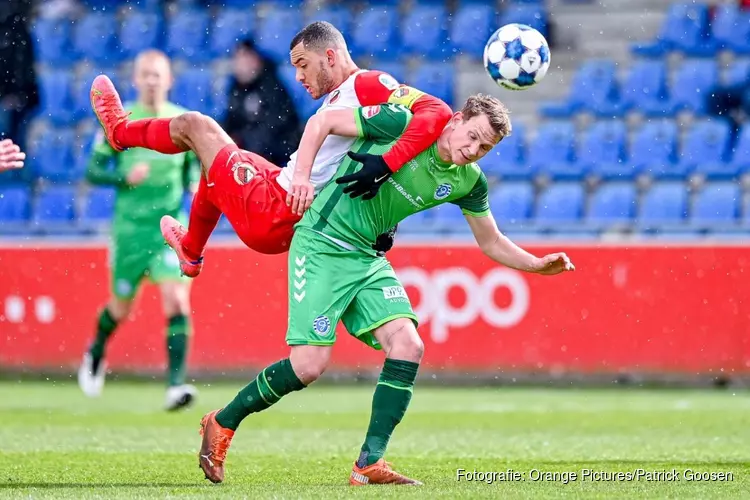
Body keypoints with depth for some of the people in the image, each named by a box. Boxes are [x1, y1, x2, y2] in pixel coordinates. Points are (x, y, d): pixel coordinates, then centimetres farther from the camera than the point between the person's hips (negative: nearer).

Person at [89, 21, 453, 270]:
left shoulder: (366, 85, -19)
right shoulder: (339, 97, 10)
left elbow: (436, 113, -31)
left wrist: (383, 166, -40)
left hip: (269, 215, -9)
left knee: (194, 124, 12)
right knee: (215, 158, 37)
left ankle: (120, 131, 44)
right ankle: (190, 250, 53)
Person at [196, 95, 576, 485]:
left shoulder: (468, 181, 2)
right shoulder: (402, 124, -16)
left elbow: (491, 243, 15)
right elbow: (322, 122, -9)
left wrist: (537, 264, 0)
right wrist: (301, 179, -20)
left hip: (369, 259, 6)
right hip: (322, 245, -6)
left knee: (408, 346, -14)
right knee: (309, 365, -14)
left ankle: (369, 464, -10)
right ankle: (222, 423, 8)